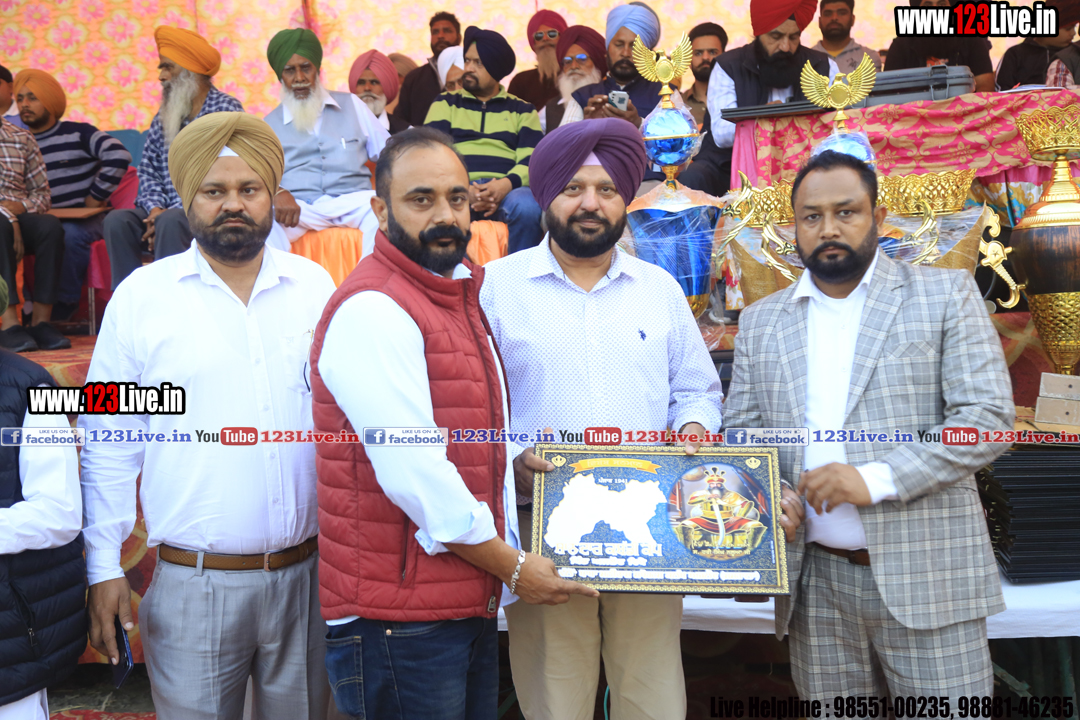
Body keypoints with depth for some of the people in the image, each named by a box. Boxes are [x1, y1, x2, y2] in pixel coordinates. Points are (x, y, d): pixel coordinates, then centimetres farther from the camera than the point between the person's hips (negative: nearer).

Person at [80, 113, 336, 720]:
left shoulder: (315, 286, 3)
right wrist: (104, 566, -2)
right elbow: (109, 443, 1)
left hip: (307, 573, 2)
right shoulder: (141, 295, -2)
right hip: (192, 583, -2)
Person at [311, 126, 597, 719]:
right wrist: (512, 565, -12)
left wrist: (515, 462, 8)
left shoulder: (455, 296, 15)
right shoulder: (372, 310, -17)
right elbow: (412, 474, -22)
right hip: (399, 617, -9)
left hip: (470, 602, 9)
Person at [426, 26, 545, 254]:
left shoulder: (523, 111, 22)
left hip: (507, 189, 1)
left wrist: (505, 184, -16)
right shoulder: (445, 104, 22)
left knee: (528, 208, -35)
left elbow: (532, 160, 8)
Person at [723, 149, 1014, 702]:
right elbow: (740, 431, 13)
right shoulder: (760, 321, 11)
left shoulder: (946, 295, 2)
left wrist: (877, 480, -16)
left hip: (925, 579, -2)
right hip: (816, 581, 3)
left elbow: (989, 416, -6)